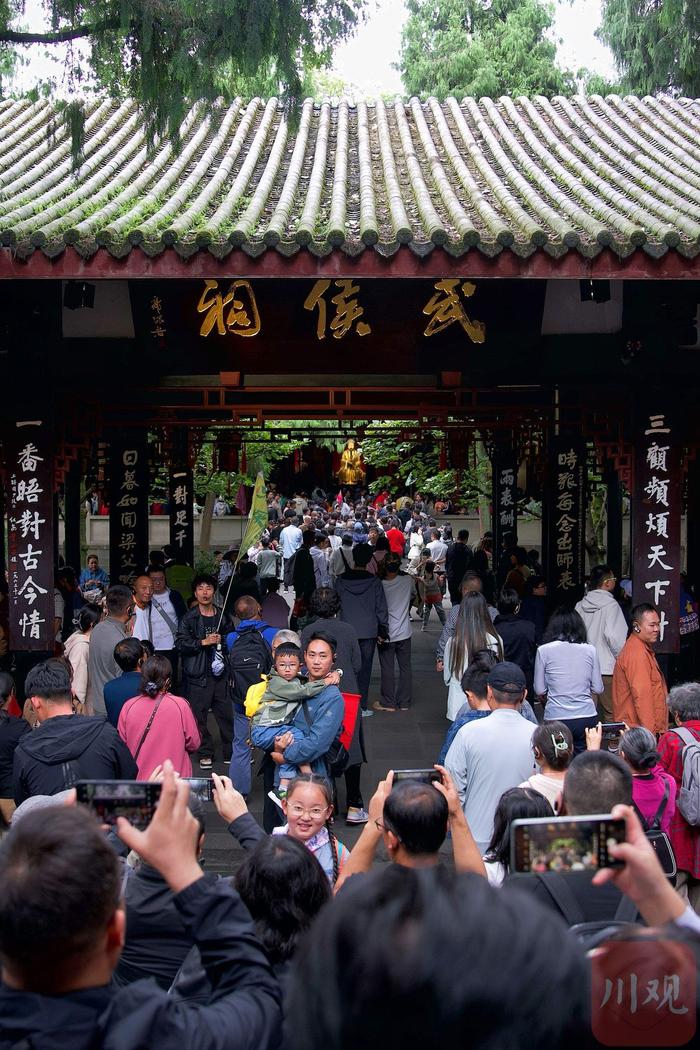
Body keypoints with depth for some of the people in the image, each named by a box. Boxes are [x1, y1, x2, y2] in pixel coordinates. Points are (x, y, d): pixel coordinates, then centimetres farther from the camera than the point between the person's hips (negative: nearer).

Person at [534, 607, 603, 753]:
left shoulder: (544, 650, -3)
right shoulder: (590, 650, 1)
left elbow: (540, 691, 3)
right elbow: (598, 689, 6)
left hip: (556, 719, -1)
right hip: (587, 717, 2)